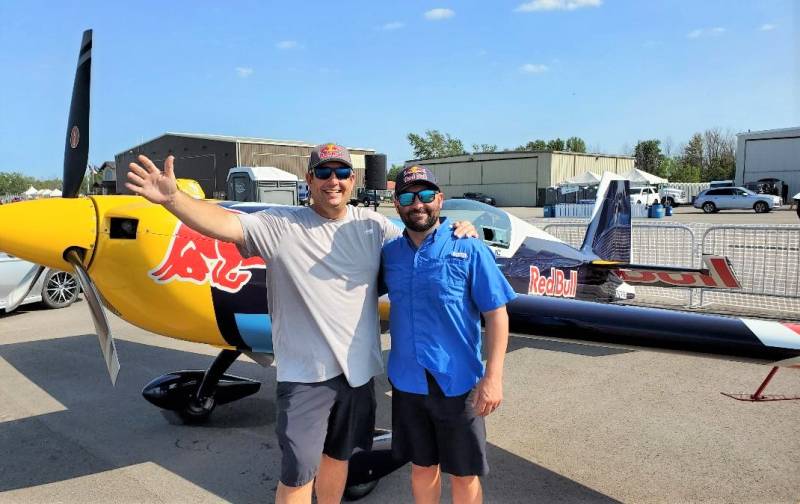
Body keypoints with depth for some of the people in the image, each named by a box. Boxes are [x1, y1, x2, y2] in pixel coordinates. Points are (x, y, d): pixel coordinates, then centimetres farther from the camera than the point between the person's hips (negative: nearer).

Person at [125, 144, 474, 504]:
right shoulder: (281, 225, -8)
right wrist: (173, 198, -35)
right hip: (304, 375, -4)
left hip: (358, 370, 4)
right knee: (298, 474, 2)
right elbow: (226, 223, -20)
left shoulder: (372, 226, 3)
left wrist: (454, 233, -9)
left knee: (338, 456, 23)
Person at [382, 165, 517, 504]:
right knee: (422, 467, 20)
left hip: (458, 383, -3)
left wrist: (493, 377, -15)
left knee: (463, 475, 12)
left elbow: (496, 314, -10)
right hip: (407, 383, 4)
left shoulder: (469, 250, -9)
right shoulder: (389, 253, 3)